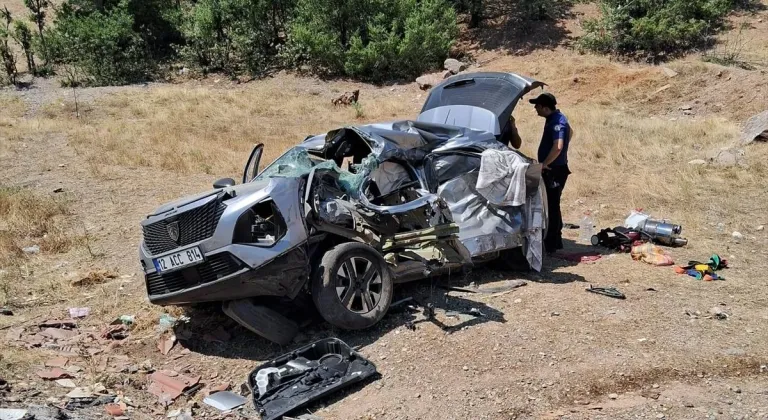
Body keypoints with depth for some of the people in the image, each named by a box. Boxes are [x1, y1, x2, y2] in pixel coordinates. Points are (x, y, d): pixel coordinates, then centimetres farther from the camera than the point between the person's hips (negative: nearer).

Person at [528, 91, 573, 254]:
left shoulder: (556, 122, -21)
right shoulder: (556, 118, 11)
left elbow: (557, 147, -35)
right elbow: (570, 132, 29)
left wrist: (544, 164, -27)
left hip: (554, 171, -10)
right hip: (553, 169, 10)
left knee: (551, 207, -5)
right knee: (552, 206, 17)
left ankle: (550, 245, 1)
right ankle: (555, 242, 27)